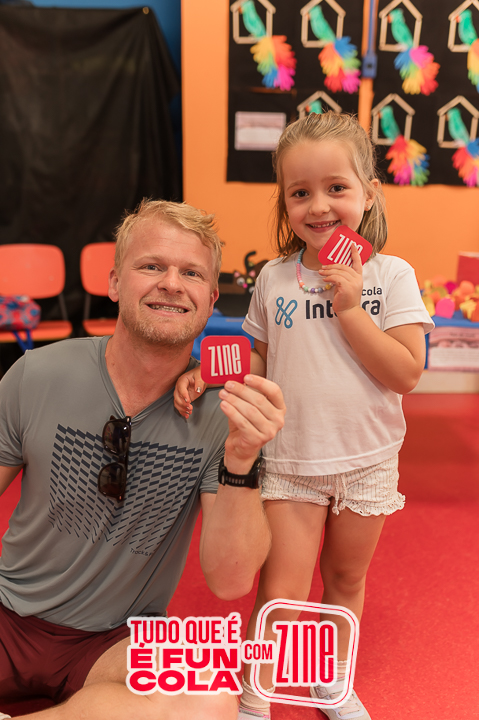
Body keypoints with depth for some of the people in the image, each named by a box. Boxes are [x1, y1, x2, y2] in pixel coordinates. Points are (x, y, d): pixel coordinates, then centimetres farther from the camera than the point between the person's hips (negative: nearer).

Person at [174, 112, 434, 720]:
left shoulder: (391, 275, -7)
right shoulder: (274, 278, -2)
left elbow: (406, 373, -14)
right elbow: (257, 360, 6)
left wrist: (349, 308, -20)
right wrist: (205, 375, -12)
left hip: (366, 461, 1)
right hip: (288, 460, 0)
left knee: (346, 580, 19)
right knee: (281, 594, 1)